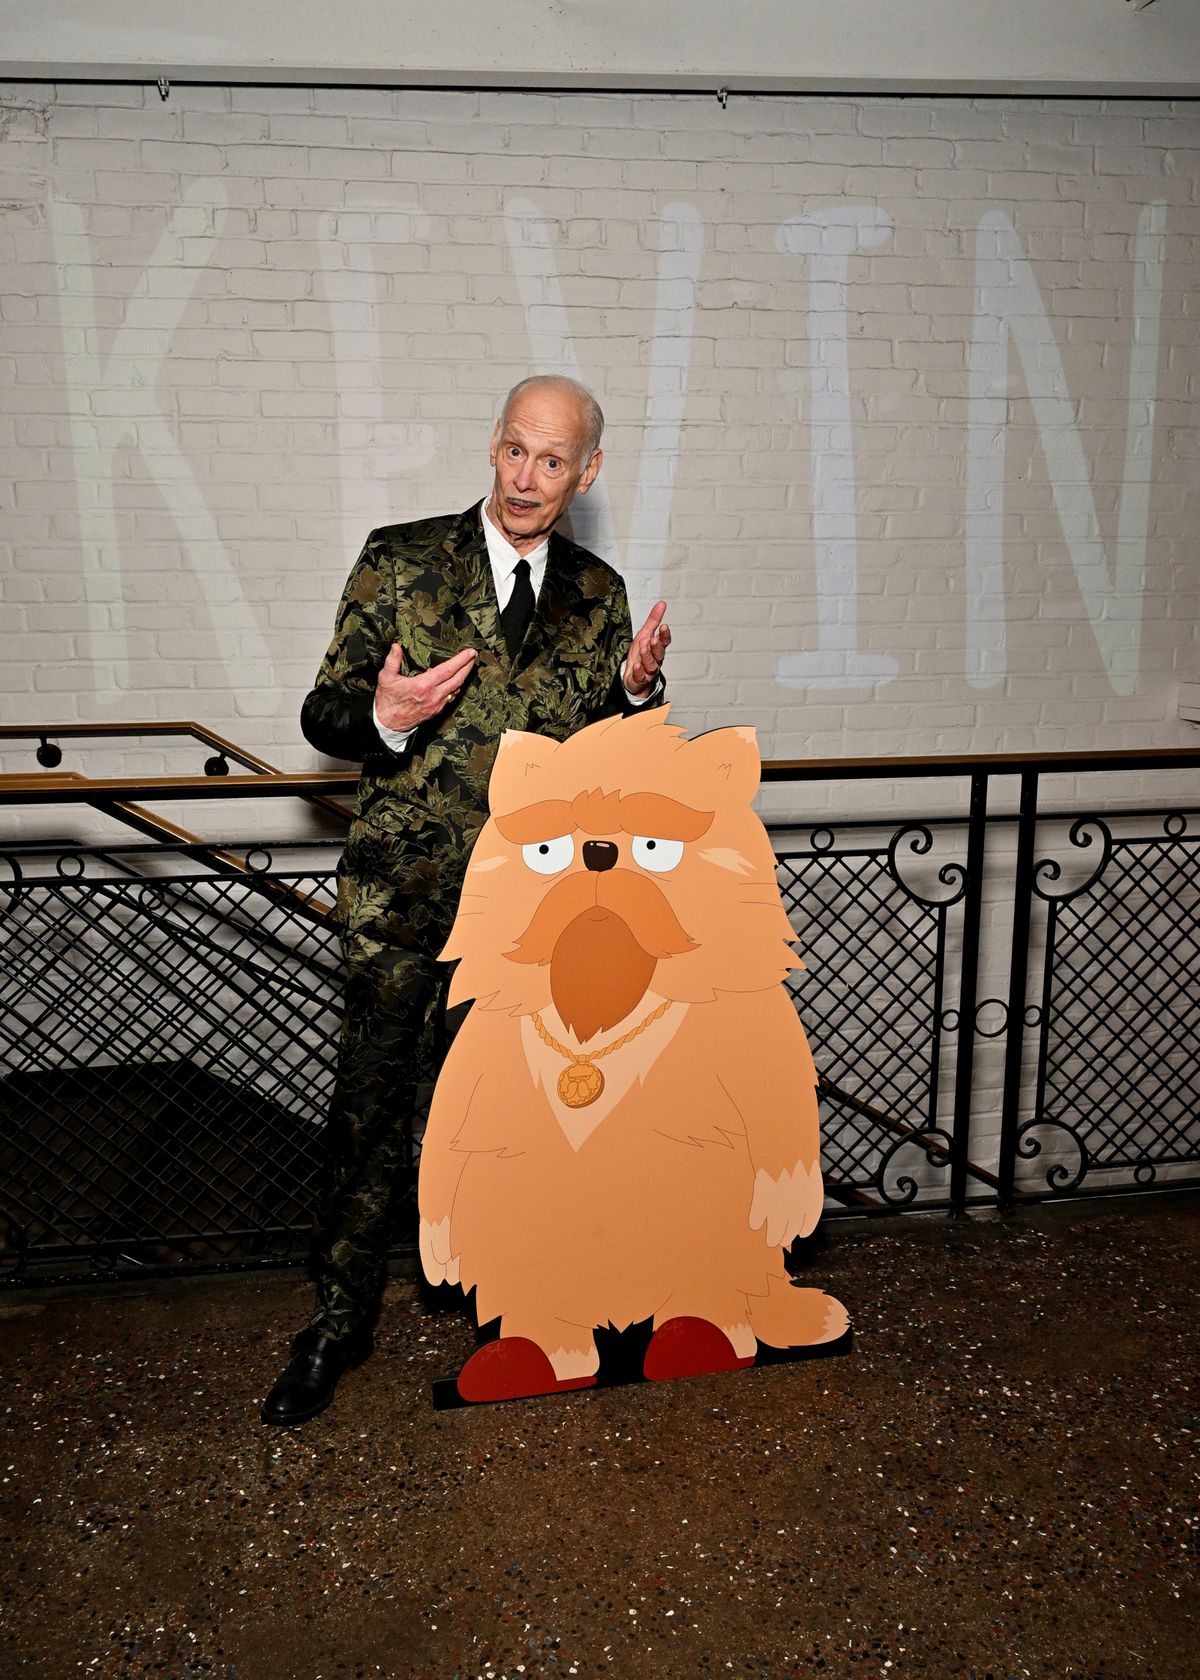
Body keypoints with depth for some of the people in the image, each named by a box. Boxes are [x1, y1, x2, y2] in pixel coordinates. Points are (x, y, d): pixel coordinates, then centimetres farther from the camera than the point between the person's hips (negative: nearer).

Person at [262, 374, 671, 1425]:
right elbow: (325, 715, 2)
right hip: (407, 887, -2)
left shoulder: (599, 595, 10)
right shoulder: (401, 560, 3)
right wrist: (382, 719, -20)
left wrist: (638, 690, -6)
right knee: (373, 1098, 2)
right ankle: (343, 1312, 17)